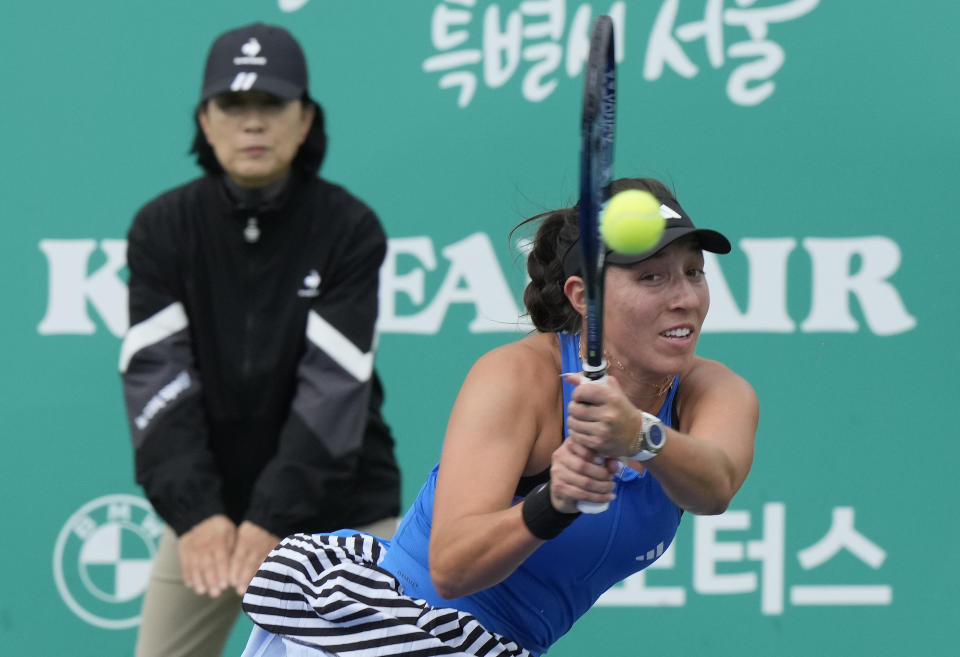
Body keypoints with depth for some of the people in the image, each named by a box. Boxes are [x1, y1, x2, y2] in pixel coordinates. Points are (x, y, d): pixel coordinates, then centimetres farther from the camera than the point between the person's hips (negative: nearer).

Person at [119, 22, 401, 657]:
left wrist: (273, 518, -29)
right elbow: (158, 380, -14)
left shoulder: (350, 227, -13)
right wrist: (192, 511, -28)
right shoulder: (164, 228, -7)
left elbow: (332, 387, -19)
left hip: (339, 504, -2)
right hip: (208, 503, 2)